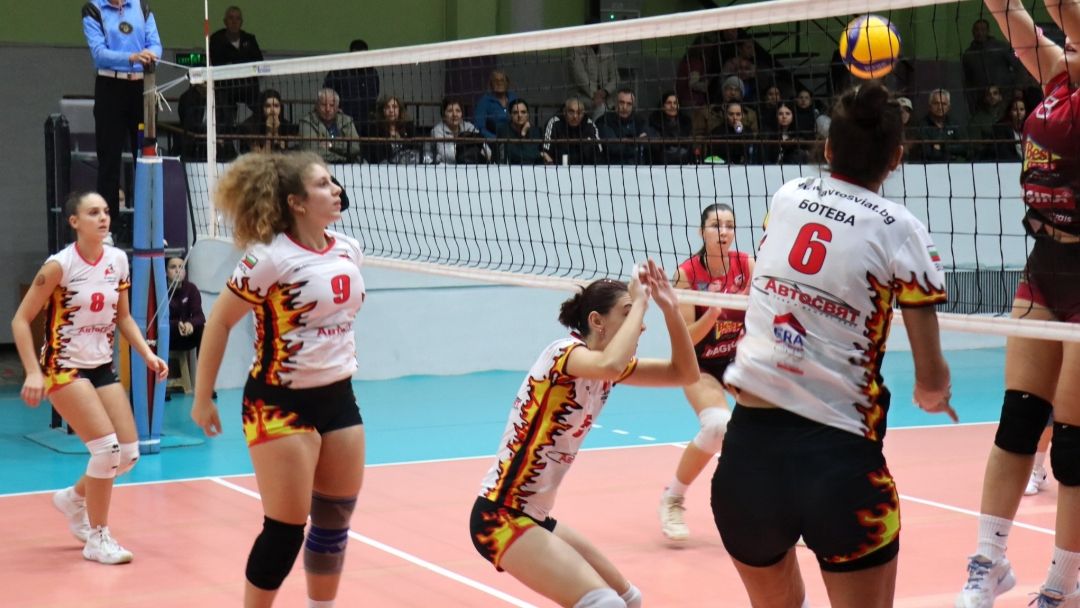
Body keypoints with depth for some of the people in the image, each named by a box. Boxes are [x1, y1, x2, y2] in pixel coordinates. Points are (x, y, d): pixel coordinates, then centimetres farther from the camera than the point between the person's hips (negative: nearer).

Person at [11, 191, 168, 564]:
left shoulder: (118, 260, 2)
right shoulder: (60, 265, -16)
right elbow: (21, 320, -12)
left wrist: (147, 354, 1)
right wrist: (33, 373, -20)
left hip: (102, 367, 7)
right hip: (64, 367, -6)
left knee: (129, 453, 2)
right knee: (107, 447, -17)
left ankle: (73, 498, 31)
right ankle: (97, 539, 0)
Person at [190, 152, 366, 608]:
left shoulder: (349, 251, 2)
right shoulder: (269, 258, -17)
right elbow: (219, 322, -10)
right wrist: (203, 398, -8)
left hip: (337, 397, 7)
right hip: (280, 402, -6)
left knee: (336, 519, 12)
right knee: (286, 529, -3)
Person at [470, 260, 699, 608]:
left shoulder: (606, 369, 9)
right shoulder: (564, 351, -16)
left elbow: (685, 373, 7)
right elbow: (610, 365, -39)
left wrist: (670, 308, -6)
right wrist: (639, 301, -24)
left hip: (535, 517, 10)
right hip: (500, 517, -10)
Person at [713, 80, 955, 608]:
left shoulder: (785, 198, 7)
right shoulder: (900, 231, -5)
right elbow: (932, 379, -2)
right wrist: (931, 395, 20)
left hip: (746, 450, 5)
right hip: (838, 459, -4)